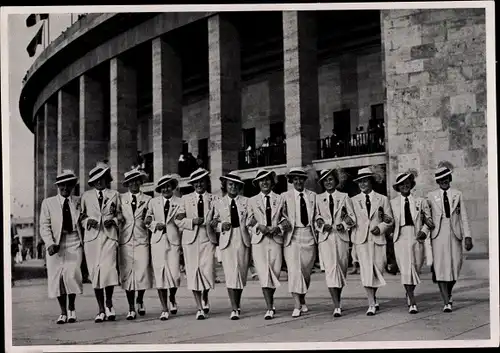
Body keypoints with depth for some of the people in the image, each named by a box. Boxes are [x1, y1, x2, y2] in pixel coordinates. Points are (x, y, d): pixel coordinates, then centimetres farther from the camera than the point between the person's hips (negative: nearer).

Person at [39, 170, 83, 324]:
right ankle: (63, 312, 13)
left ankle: (71, 308, 6)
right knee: (57, 277, -1)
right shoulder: (48, 203, 9)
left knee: (72, 275, -15)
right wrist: (50, 244, -13)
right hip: (55, 245, 1)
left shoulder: (79, 202, 11)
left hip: (74, 243, -1)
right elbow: (44, 226, 3)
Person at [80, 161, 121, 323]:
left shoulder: (114, 194, 14)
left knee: (109, 270, -17)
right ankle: (101, 310, 7)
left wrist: (113, 221, -2)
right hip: (92, 237, 1)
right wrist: (88, 221, -4)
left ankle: (109, 304, 4)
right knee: (95, 273, -2)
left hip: (109, 237, -1)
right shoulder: (86, 196, 15)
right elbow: (81, 217, 16)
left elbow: (119, 215, 18)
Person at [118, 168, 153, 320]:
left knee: (142, 273, -4)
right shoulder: (120, 198, 10)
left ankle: (140, 300, 24)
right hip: (125, 241, 0)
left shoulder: (147, 200, 10)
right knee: (126, 274, -2)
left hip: (142, 240, 0)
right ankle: (131, 308, 9)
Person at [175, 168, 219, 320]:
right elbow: (178, 220, 6)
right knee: (194, 272, -2)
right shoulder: (185, 199, 11)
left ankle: (205, 298, 21)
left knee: (207, 271, -10)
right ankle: (200, 308, 7)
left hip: (208, 239, -1)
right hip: (190, 240, 1)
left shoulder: (214, 199, 9)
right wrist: (192, 221, -9)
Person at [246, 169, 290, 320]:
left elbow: (286, 220, 10)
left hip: (276, 240, 1)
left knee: (275, 273, 1)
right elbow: (249, 223, 11)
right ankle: (270, 308, -11)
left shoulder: (280, 199, 11)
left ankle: (270, 303, 25)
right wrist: (258, 227, -8)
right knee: (264, 274, -11)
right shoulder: (252, 201, 11)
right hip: (259, 241, -1)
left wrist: (278, 228, -9)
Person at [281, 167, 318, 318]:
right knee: (294, 269, -11)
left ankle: (302, 301, 26)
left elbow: (317, 216, 16)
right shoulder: (285, 196, 4)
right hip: (292, 236, -3)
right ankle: (297, 306, -12)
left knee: (306, 270, 7)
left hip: (309, 235, 3)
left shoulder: (313, 196, 12)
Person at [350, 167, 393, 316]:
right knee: (366, 270, -11)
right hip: (361, 239, -1)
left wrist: (380, 228, -7)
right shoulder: (354, 200, 11)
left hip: (378, 239, 1)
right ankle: (372, 304, -10)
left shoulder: (382, 199, 11)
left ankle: (373, 297, 29)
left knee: (378, 269, 3)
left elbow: (390, 219, 9)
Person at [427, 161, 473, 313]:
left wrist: (467, 236, -1)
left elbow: (463, 217, 6)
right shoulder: (431, 196, 8)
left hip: (455, 234, 1)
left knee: (455, 266, 4)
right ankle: (447, 302, -8)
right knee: (441, 268, -8)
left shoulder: (457, 194, 9)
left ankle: (448, 293, 31)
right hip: (438, 235, -1)